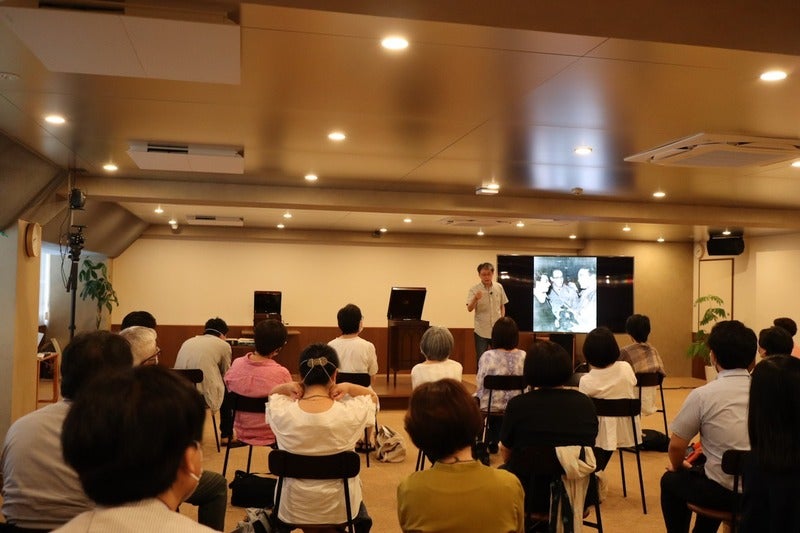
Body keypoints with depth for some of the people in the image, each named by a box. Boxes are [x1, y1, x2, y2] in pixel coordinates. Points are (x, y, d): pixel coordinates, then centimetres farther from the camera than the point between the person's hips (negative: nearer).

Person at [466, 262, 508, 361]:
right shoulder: (474, 289, -9)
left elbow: (502, 306, 13)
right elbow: (469, 309, -19)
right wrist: (475, 299, -38)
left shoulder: (499, 287, 1)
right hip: (481, 331, -3)